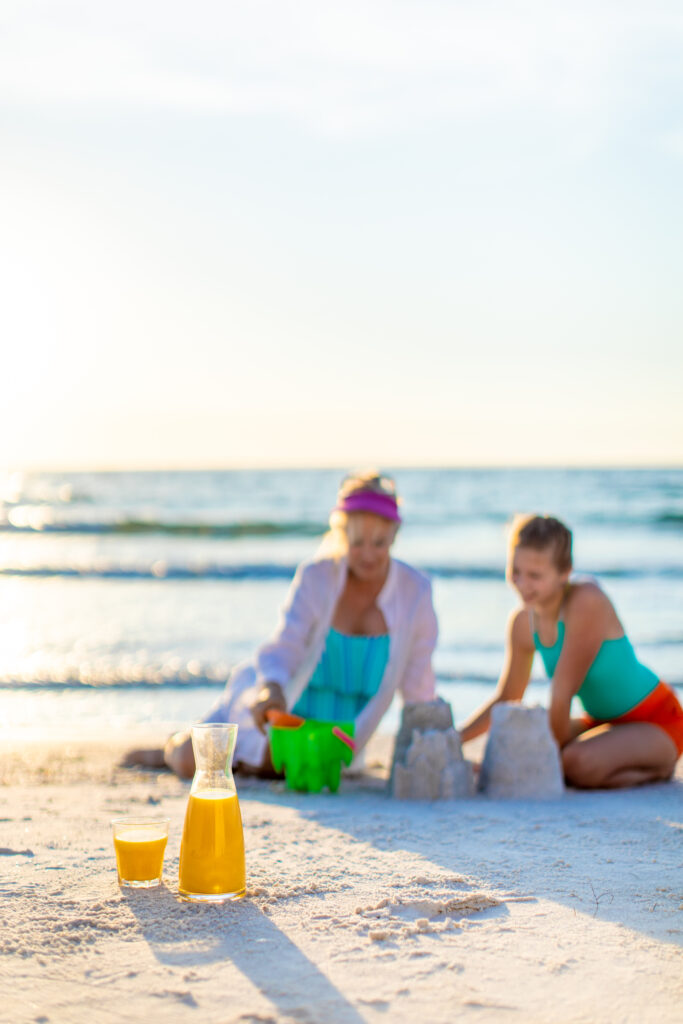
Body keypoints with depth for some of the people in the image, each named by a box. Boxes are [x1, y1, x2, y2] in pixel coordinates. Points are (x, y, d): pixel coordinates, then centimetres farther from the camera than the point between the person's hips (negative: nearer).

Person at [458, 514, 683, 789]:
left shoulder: (587, 601, -27)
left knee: (578, 762, -34)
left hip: (657, 720, -8)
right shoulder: (523, 623, -4)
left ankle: (654, 769, -1)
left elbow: (562, 692, -24)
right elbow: (506, 699, 9)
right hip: (604, 721, 8)